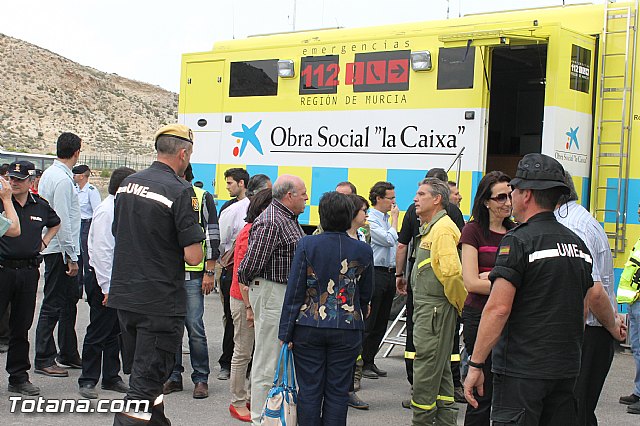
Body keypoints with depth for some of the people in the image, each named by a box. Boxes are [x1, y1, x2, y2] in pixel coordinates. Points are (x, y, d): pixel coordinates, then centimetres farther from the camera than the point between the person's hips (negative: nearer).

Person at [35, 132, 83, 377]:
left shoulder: (50, 174, 13)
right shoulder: (63, 180, -17)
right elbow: (63, 221, -21)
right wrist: (71, 256, -18)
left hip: (57, 249, 10)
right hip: (60, 249, -10)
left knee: (69, 301, 17)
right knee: (53, 306, -3)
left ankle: (68, 354, 26)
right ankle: (43, 360, 5)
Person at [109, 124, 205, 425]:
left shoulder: (127, 184, 7)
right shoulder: (180, 191, -15)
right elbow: (193, 256, -18)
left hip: (123, 295, 8)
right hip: (159, 300, -8)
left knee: (145, 369, 22)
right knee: (146, 380, -2)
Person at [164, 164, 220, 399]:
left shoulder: (202, 197, 1)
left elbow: (212, 236, -1)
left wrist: (209, 272, -6)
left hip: (193, 274, -4)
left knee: (194, 327, -5)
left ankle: (201, 379, 5)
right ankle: (173, 376, 16)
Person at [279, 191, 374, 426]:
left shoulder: (307, 244, -8)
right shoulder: (363, 250, -3)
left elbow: (294, 292, -7)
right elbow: (366, 295, 8)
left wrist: (286, 333, -2)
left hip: (309, 328, -1)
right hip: (348, 330, 1)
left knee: (309, 390, 7)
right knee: (337, 392, 8)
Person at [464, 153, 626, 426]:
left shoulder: (518, 241, -12)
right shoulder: (577, 243, 11)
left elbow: (498, 309, -19)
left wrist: (475, 365, -15)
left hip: (522, 370, -7)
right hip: (567, 369, 8)